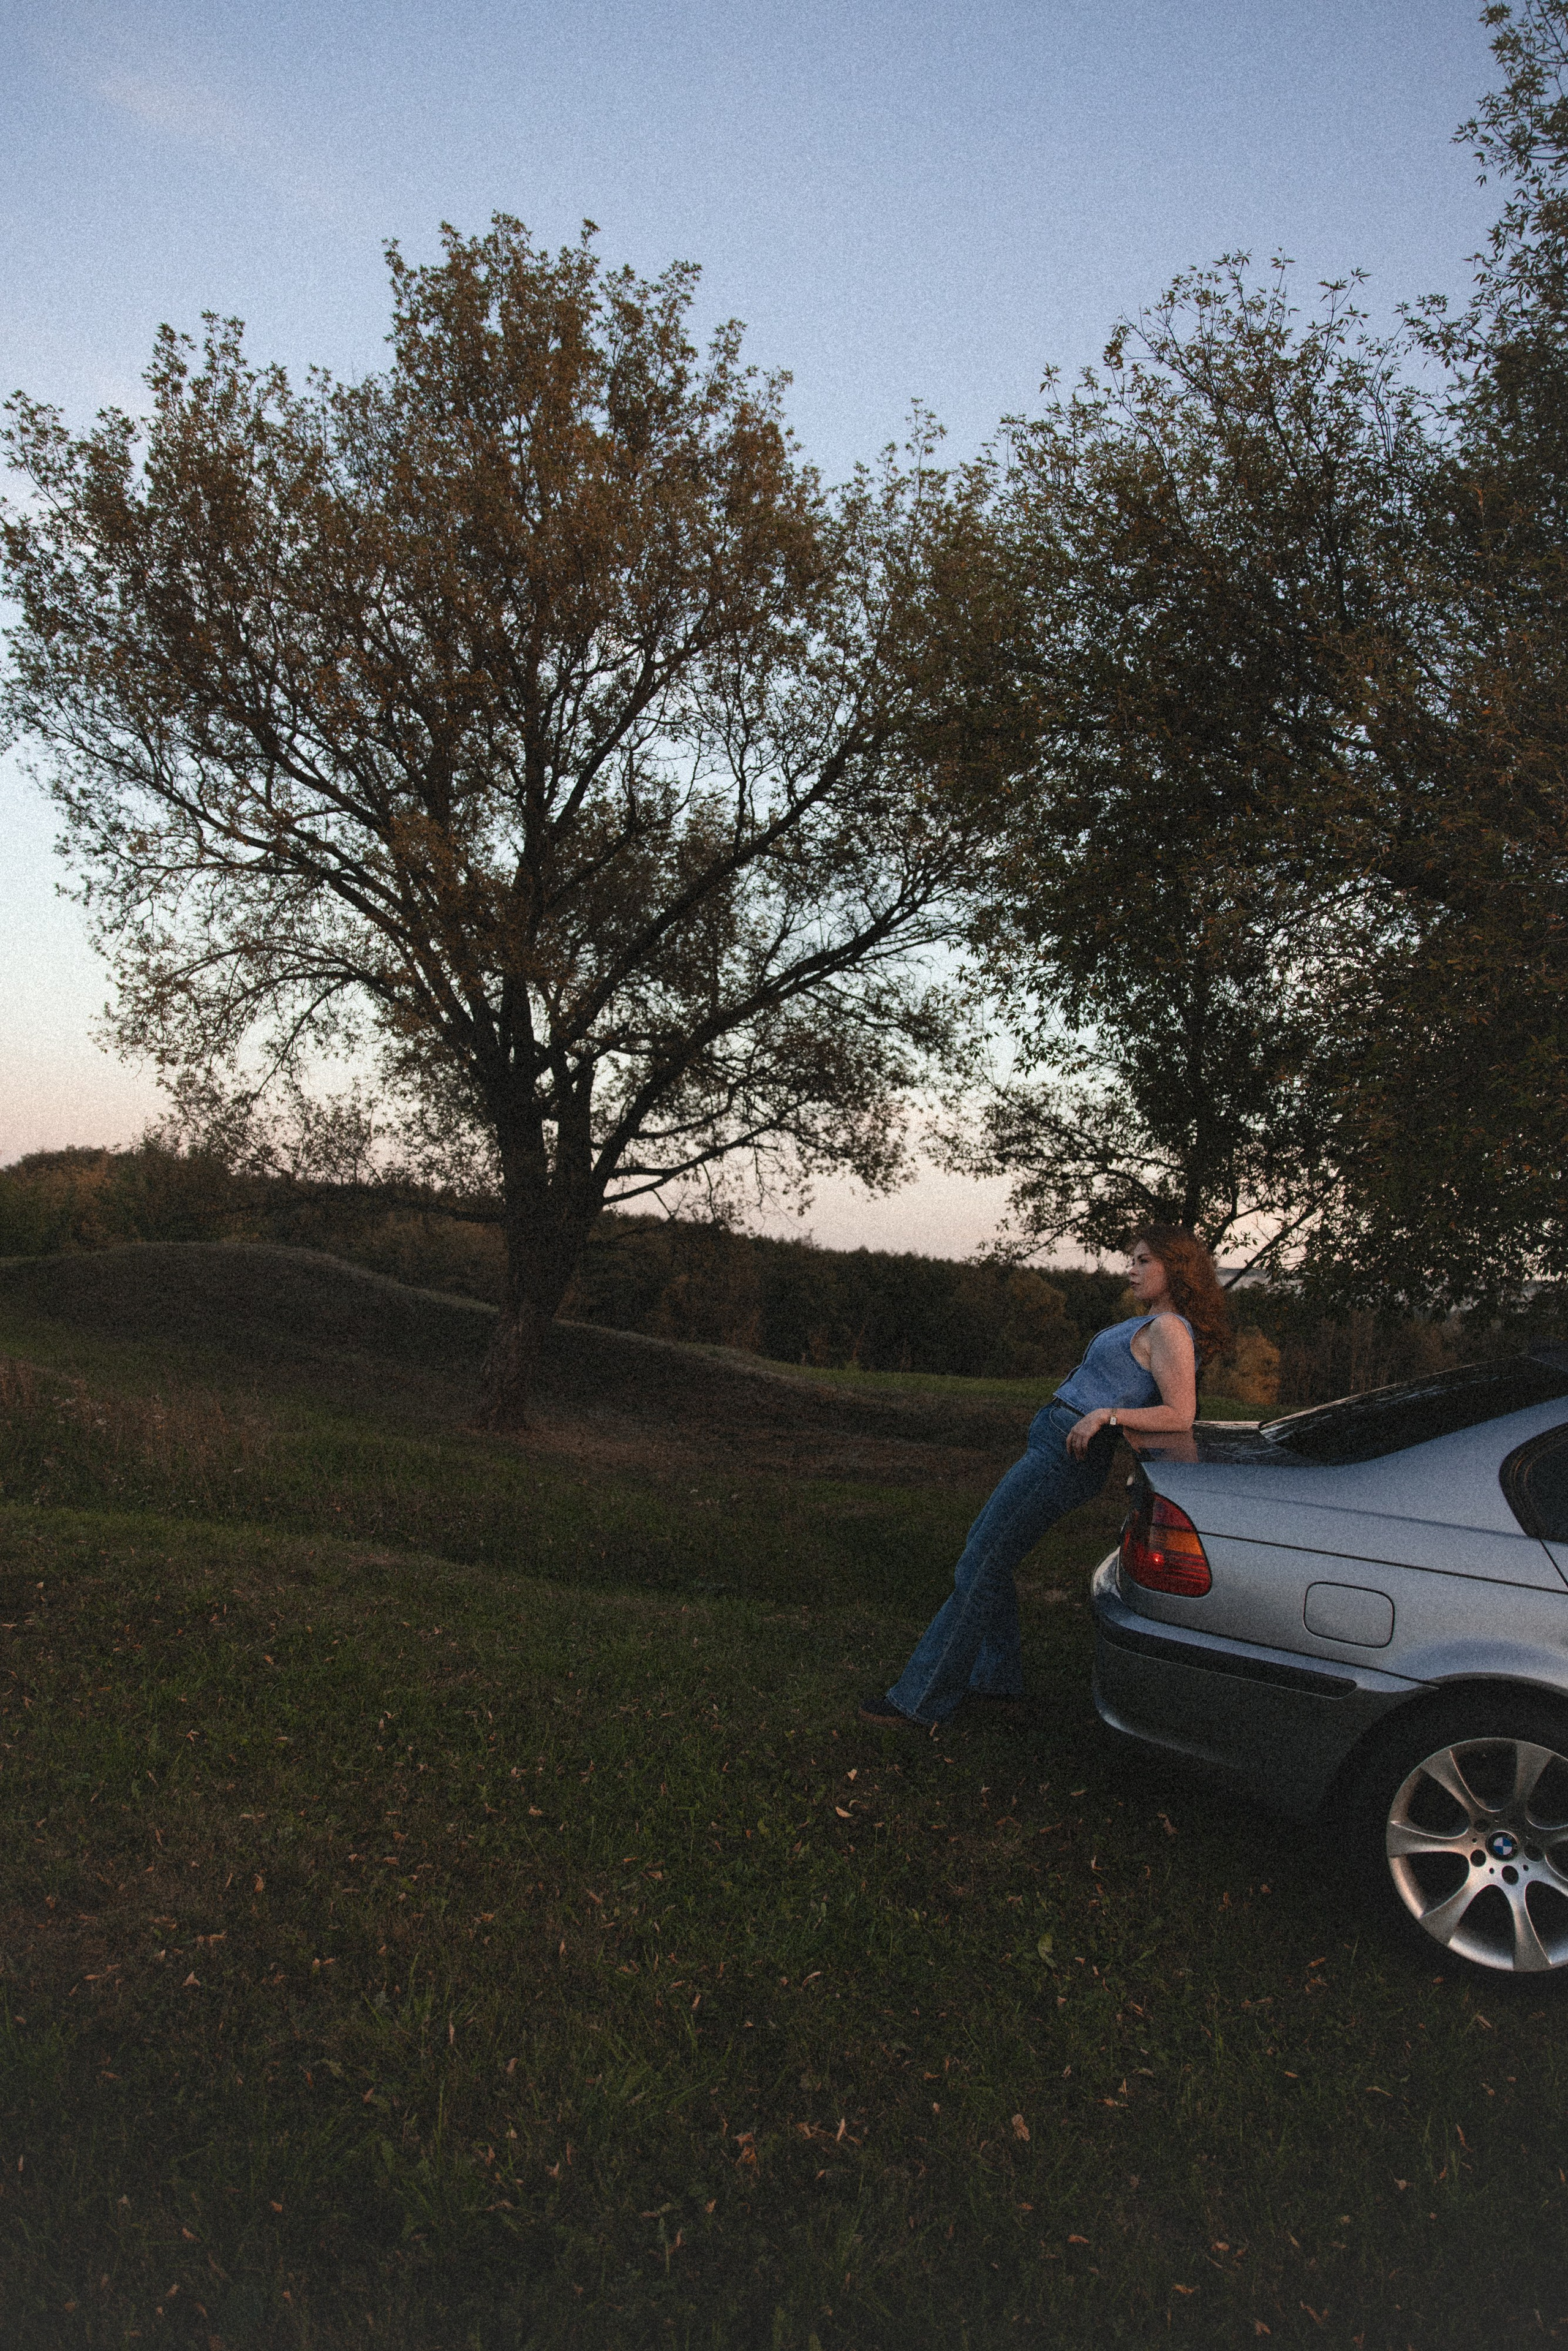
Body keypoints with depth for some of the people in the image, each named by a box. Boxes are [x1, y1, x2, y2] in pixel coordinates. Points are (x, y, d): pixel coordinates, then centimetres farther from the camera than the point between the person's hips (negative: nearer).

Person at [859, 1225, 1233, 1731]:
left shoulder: (1168, 1329, -12)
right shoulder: (1148, 1323, 17)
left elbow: (1180, 1414, -21)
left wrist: (1107, 1413, -26)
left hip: (1067, 1455, -11)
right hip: (1052, 1444, 11)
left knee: (982, 1565, -9)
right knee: (982, 1549, 16)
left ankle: (920, 1703, -3)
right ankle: (996, 1681, 25)